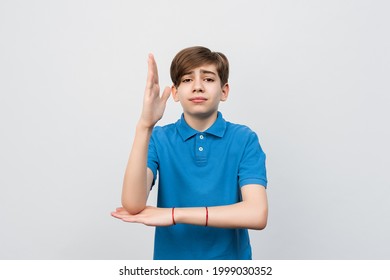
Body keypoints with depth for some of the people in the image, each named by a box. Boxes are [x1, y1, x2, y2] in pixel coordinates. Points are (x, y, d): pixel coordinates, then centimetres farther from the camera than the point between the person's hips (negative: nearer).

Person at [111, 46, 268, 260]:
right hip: (172, 255, 1)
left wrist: (174, 214, -24)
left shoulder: (244, 139, -12)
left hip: (230, 256, 0)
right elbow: (133, 206, -24)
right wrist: (145, 126, -34)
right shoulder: (159, 139, -9)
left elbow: (257, 214, -23)